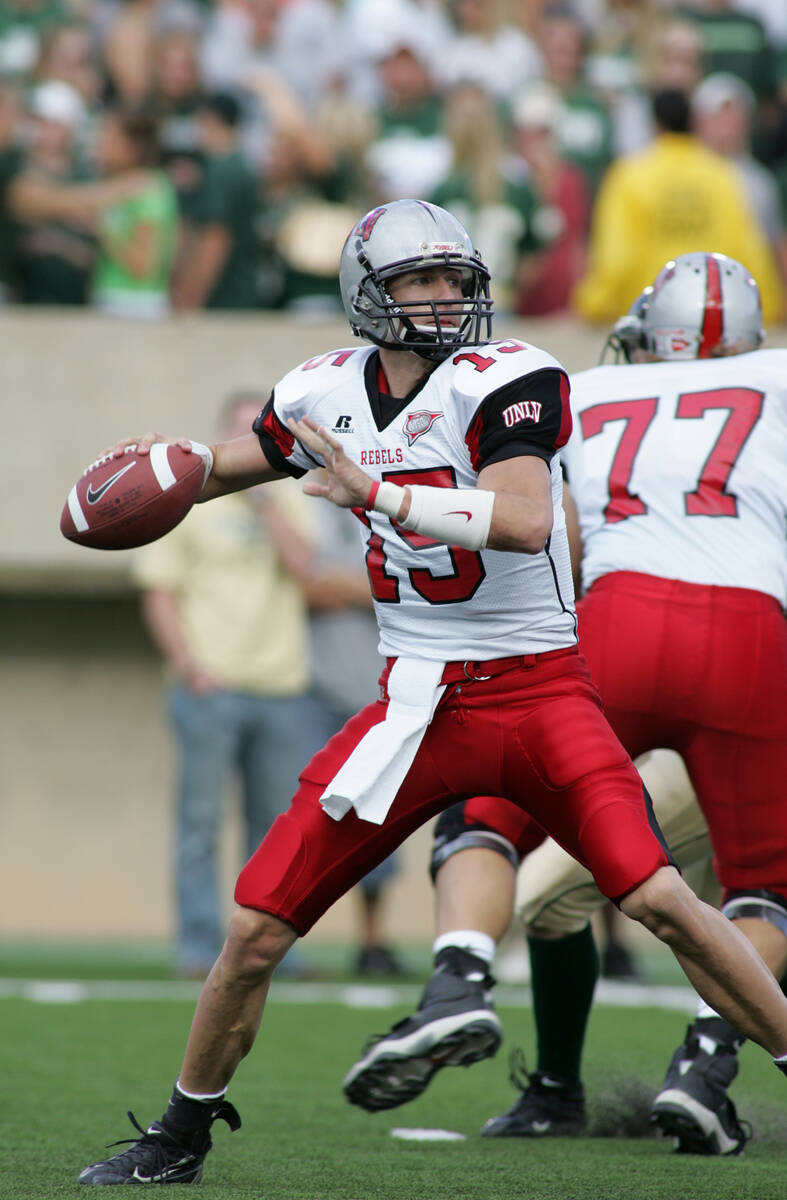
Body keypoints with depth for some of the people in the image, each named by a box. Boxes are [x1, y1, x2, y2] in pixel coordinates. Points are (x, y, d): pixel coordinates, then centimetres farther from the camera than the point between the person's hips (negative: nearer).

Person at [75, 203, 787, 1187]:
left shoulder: (503, 382, -12)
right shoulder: (325, 395, 5)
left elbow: (524, 521, -29)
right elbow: (240, 461, 28)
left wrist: (374, 493, -33)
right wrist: (167, 466, 7)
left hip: (540, 690, -4)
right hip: (418, 703, 4)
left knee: (659, 900, -20)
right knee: (255, 930, 1)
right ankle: (183, 1134, 21)